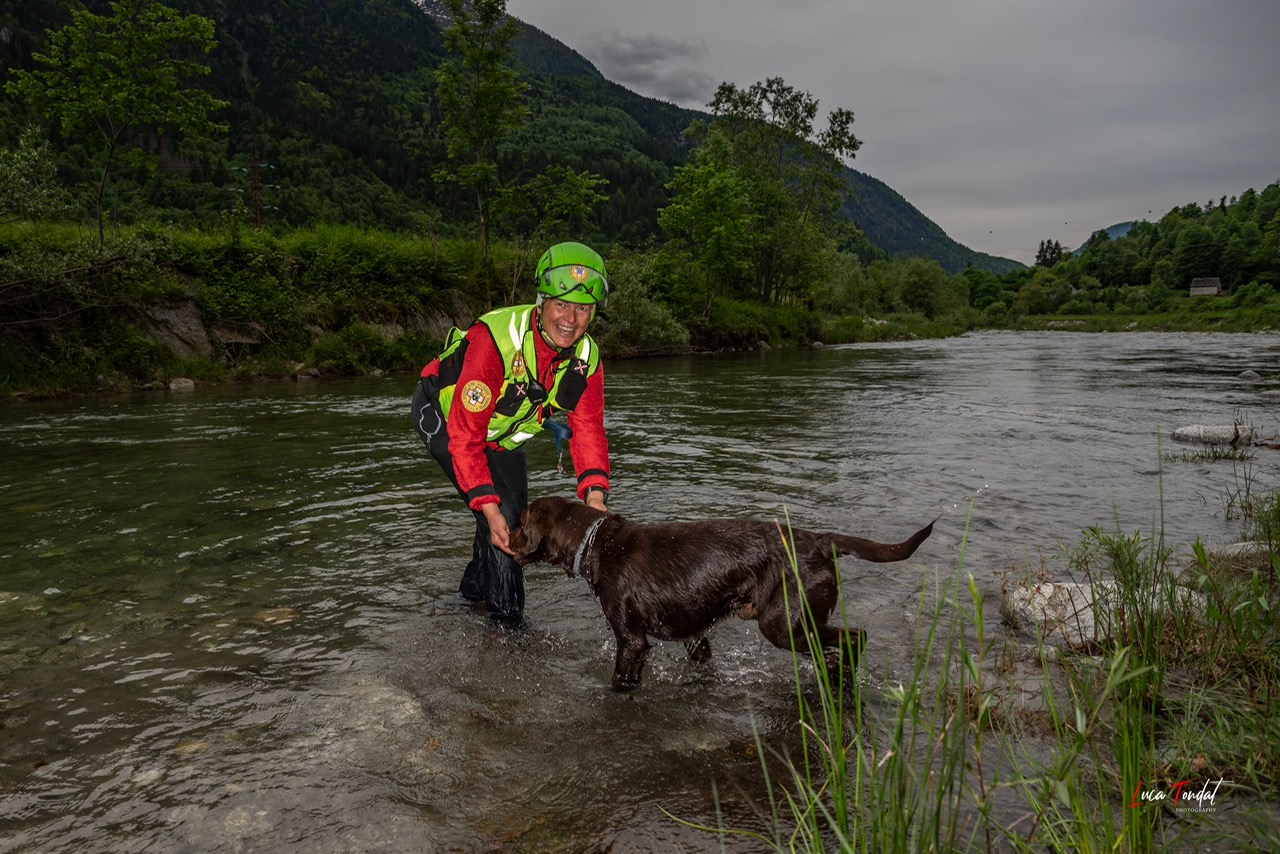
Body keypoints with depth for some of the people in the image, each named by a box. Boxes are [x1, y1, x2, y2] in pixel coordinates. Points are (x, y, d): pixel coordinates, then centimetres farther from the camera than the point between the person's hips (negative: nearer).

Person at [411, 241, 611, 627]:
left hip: (502, 431, 7)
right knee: (498, 513, -18)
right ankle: (508, 623, -3)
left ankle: (472, 596, 36)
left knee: (514, 514, 11)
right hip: (444, 413, -7)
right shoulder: (496, 338, -39)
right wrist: (489, 509, -43)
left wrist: (595, 494, -36)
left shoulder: (586, 357, -19)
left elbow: (588, 428, -19)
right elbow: (465, 433, -38)